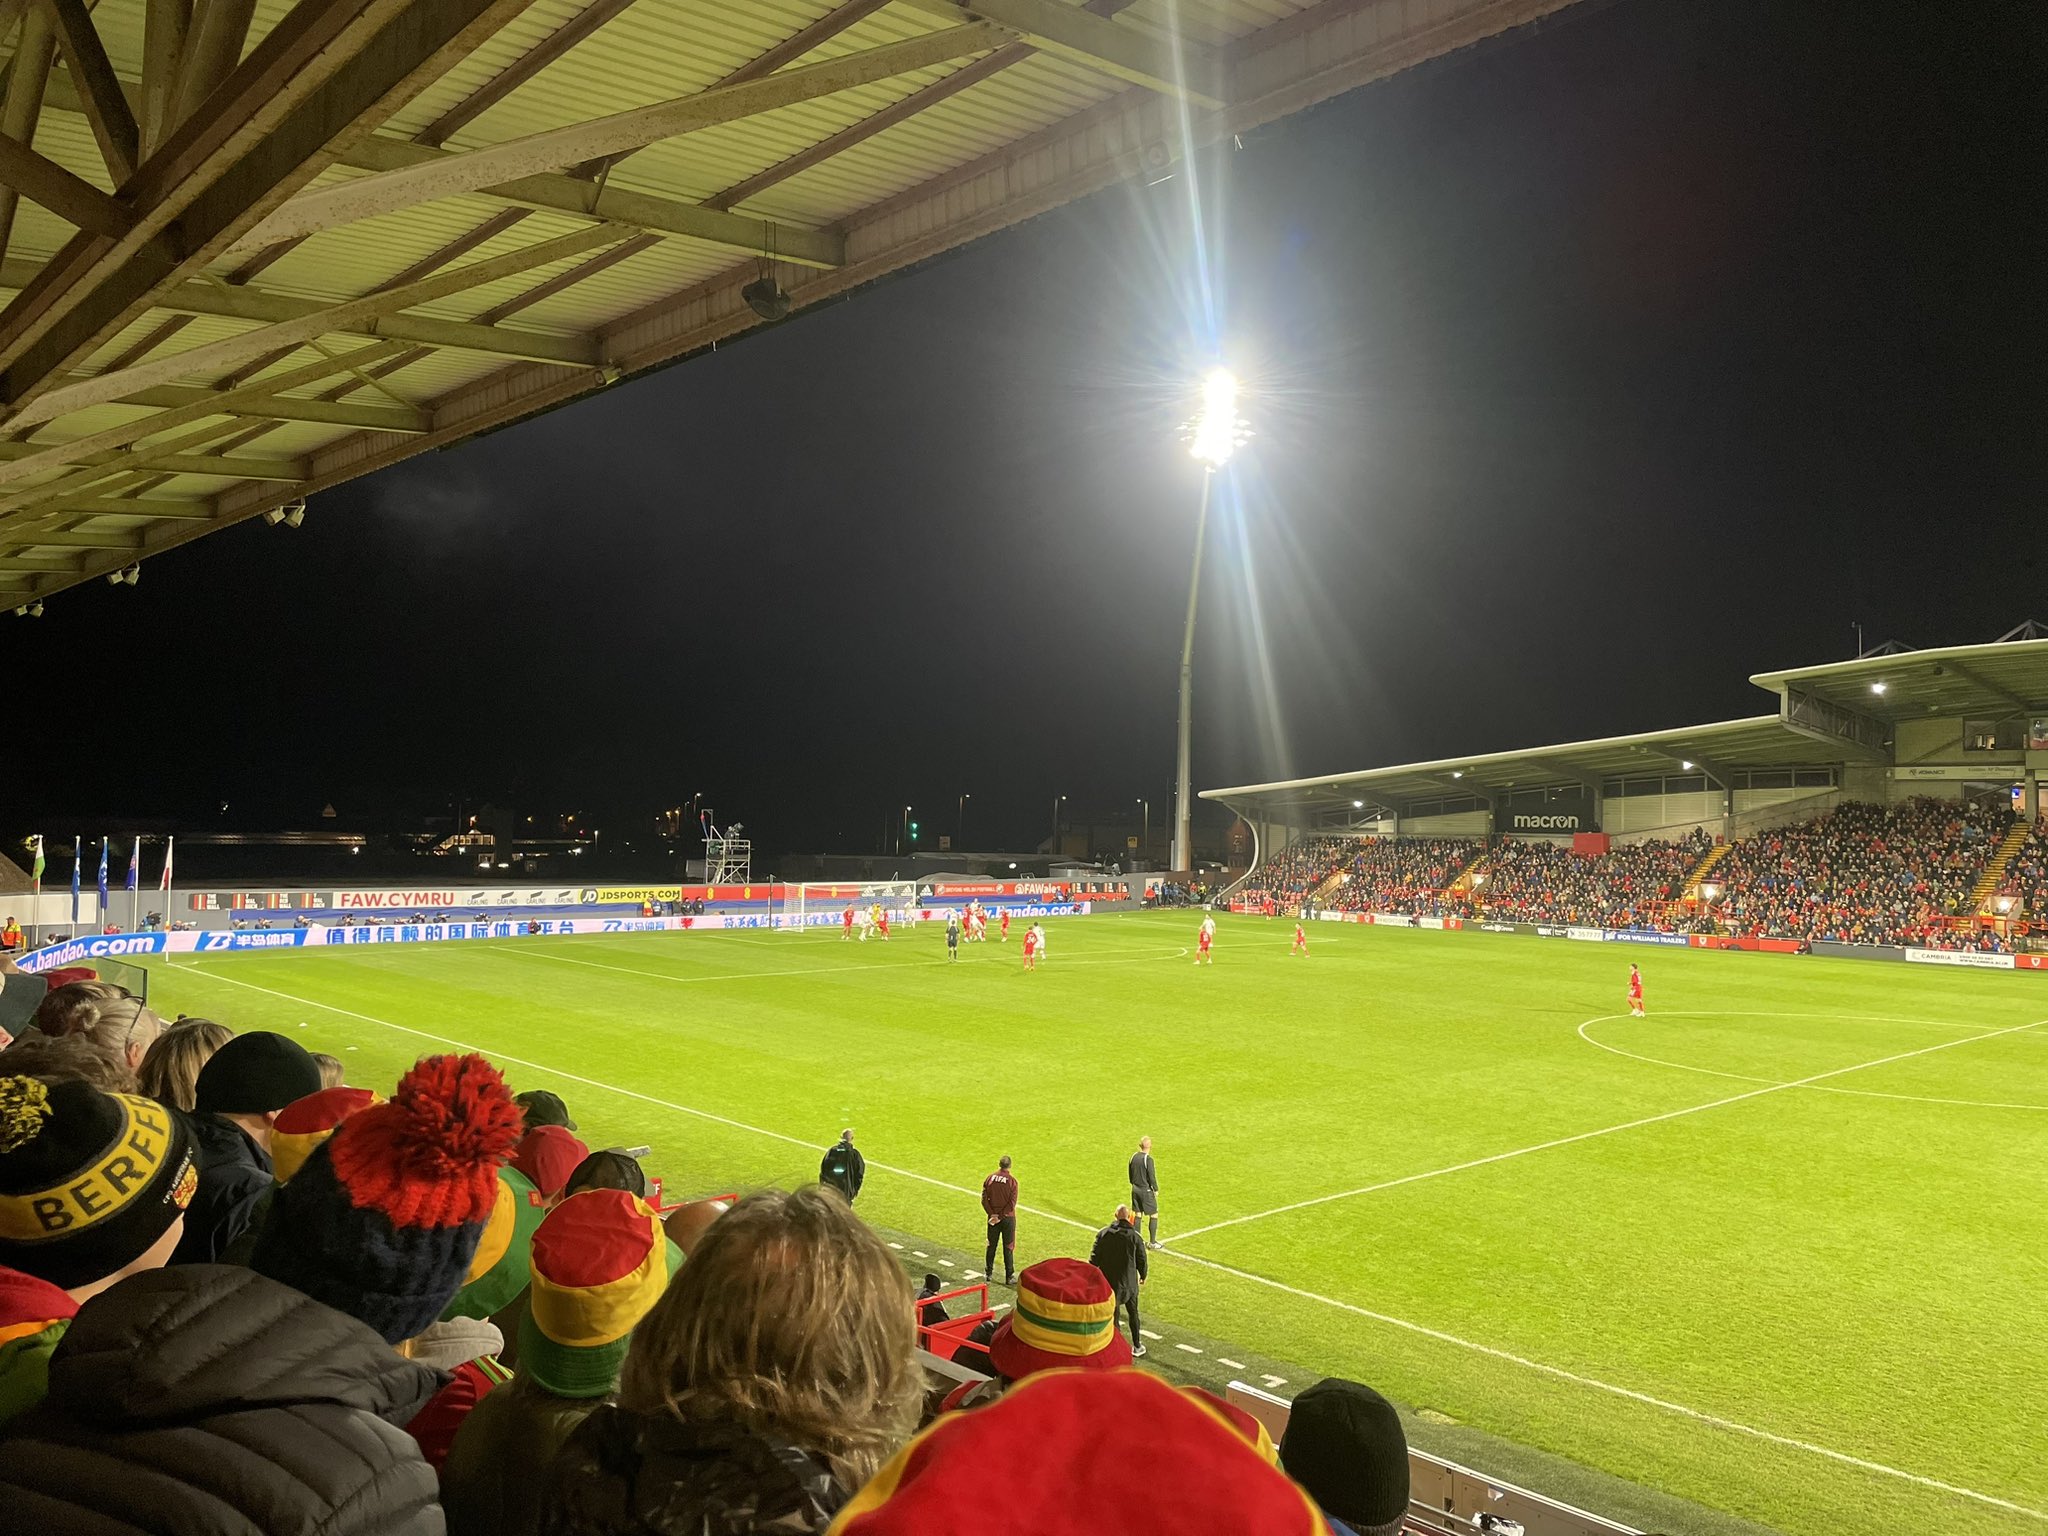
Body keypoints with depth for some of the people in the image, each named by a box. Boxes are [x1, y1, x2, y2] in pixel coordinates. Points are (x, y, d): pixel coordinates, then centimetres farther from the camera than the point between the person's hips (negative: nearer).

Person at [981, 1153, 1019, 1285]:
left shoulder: (990, 1178, -3)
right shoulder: (1012, 1180, -13)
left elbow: (984, 1200, -6)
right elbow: (1012, 1203, -17)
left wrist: (993, 1214, -8)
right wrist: (1000, 1217, -13)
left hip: (993, 1217, 3)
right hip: (1008, 1218, -3)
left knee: (991, 1245, 16)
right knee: (1008, 1248, 5)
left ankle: (989, 1273, 25)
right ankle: (1009, 1277, 9)